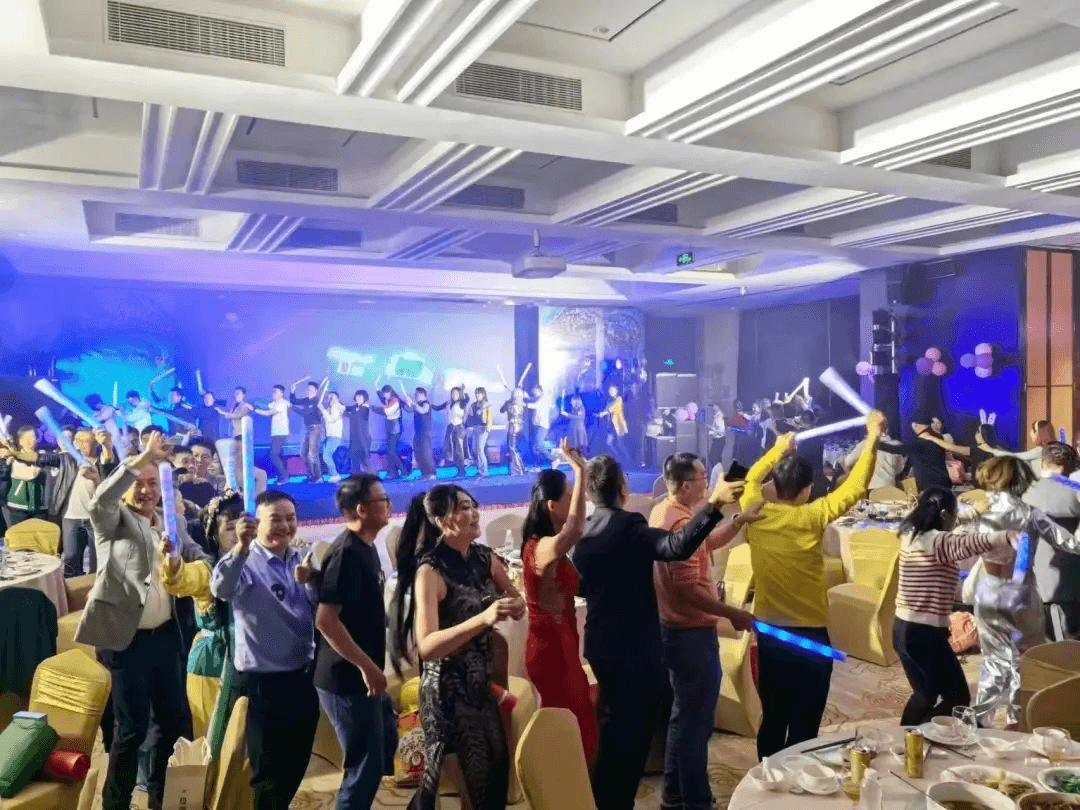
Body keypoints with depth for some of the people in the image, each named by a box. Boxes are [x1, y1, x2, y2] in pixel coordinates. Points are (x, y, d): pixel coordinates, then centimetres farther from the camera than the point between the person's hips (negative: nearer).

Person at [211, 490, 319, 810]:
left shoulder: (302, 561, 6)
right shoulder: (246, 562, -12)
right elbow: (220, 589, -34)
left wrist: (309, 583, -15)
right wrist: (241, 548, -50)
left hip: (303, 676, 6)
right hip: (264, 681, -6)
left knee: (296, 765, 20)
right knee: (269, 770, 11)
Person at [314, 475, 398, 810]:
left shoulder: (366, 547, 8)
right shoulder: (347, 553, -22)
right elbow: (326, 620, -27)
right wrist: (367, 667, -23)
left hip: (362, 675, 10)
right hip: (347, 680, -10)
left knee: (385, 745, 22)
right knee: (366, 766, 1)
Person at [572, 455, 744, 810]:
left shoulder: (583, 532, 4)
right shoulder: (628, 525, -20)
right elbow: (677, 546, -36)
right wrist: (713, 504, -40)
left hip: (601, 644, 8)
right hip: (634, 645, -8)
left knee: (617, 725, 25)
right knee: (634, 731, 8)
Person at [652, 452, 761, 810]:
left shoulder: (664, 511, 7)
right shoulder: (680, 522, -25)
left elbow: (708, 543, 16)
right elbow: (688, 589, -29)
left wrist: (741, 520, 4)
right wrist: (733, 614, -21)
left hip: (675, 627, 10)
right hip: (691, 633, -10)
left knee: (684, 713, 22)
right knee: (696, 718, 4)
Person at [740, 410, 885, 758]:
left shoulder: (755, 513, -5)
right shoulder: (810, 518, -15)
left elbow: (752, 478, 16)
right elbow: (855, 487, -8)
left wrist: (778, 449, 28)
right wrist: (872, 439, -1)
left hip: (769, 633, 4)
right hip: (809, 636, -4)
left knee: (772, 720, 15)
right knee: (804, 726, 6)